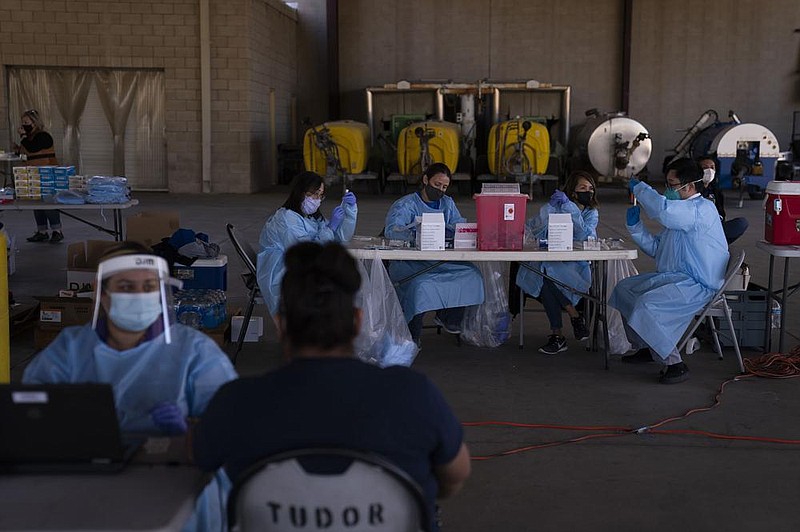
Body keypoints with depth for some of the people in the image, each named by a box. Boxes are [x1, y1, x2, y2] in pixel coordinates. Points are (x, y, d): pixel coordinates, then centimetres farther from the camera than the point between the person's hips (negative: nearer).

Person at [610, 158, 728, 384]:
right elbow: (656, 248, 23)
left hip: (699, 285, -11)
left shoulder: (702, 209, -16)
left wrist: (639, 188, -19)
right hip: (675, 277, 11)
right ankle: (646, 348, 22)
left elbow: (663, 210, -35)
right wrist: (635, 225, 9)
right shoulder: (680, 211, 17)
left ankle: (675, 364, -18)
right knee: (624, 288, 13)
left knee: (646, 304, -29)